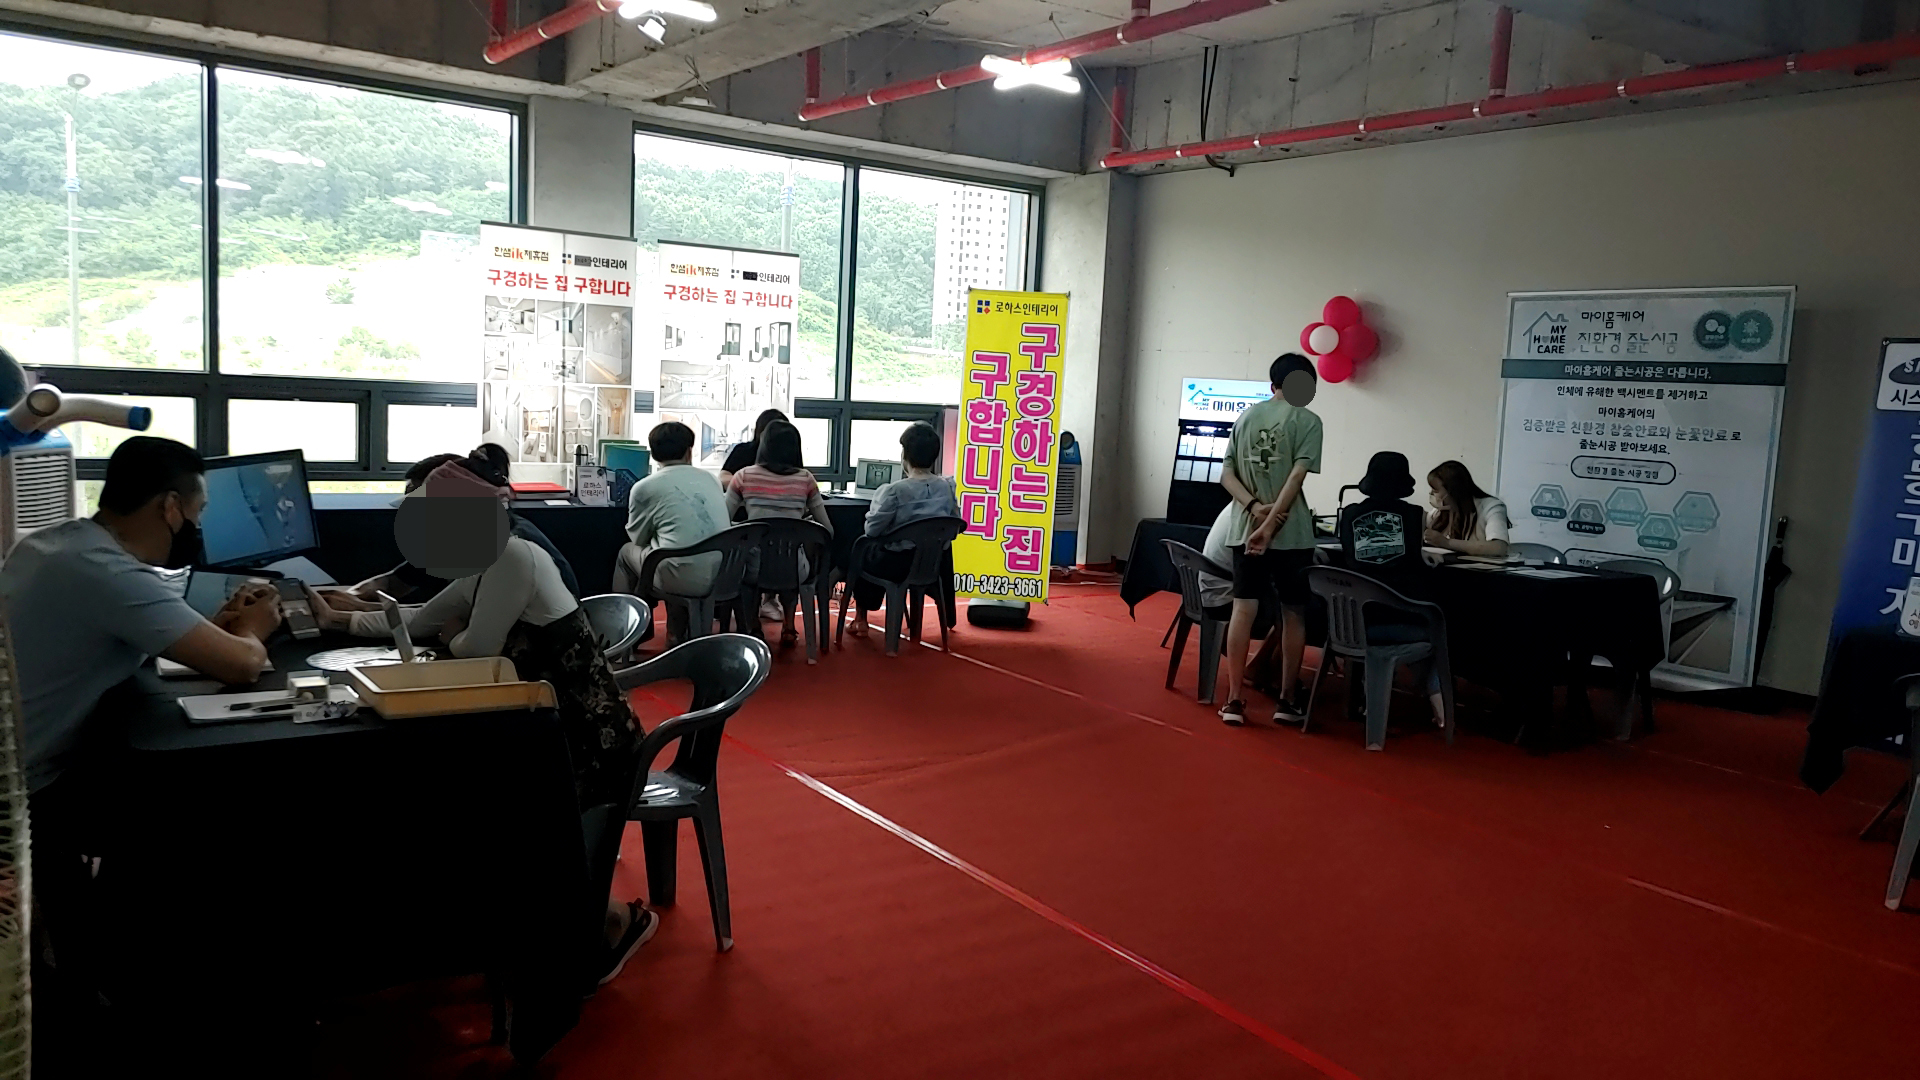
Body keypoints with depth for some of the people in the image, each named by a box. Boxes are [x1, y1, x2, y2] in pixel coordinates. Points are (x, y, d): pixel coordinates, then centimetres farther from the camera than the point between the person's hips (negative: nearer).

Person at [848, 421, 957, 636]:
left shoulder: (895, 491, -20)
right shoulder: (947, 487, -4)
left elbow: (871, 530, -11)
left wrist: (876, 504, 5)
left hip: (895, 564, -6)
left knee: (861, 546, 29)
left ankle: (861, 617, 33)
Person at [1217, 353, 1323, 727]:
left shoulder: (1245, 417, 12)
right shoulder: (1307, 420, -3)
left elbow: (1226, 476, 5)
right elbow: (1296, 477, -14)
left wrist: (1254, 507, -7)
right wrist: (1270, 524, -17)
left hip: (1243, 529, 4)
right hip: (1290, 532, -4)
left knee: (1243, 610, 4)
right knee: (1294, 615, 8)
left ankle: (1234, 701, 3)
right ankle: (1286, 701, 13)